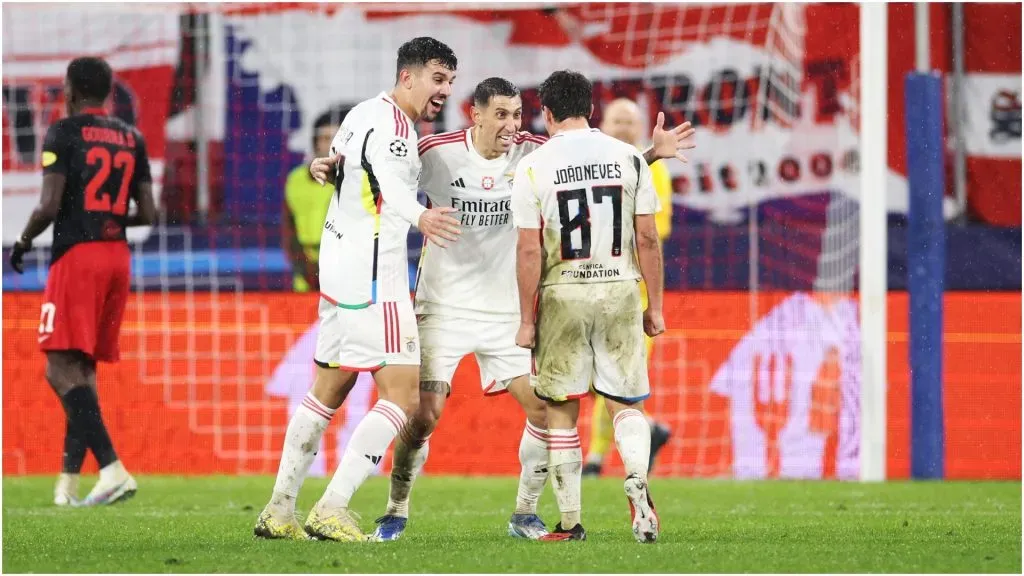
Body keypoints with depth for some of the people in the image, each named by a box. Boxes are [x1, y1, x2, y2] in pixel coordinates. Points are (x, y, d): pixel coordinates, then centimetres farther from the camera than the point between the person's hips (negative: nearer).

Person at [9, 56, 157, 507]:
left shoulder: (64, 133, -5)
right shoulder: (132, 139, 12)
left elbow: (50, 205, -13)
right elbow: (147, 214, 11)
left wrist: (22, 243, 4)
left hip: (76, 254, -7)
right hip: (118, 256, 7)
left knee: (61, 369, -9)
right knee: (84, 368, 12)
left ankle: (113, 468, -25)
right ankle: (69, 482, 12)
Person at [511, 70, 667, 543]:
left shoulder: (533, 167, -5)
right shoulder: (628, 158, 2)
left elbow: (529, 251, -7)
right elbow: (648, 239, 2)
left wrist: (527, 321, -1)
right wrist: (655, 306, 10)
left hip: (562, 293, -2)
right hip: (620, 291, 2)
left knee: (561, 410, 8)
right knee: (626, 401, 12)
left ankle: (570, 522, 8)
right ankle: (636, 476, -18)